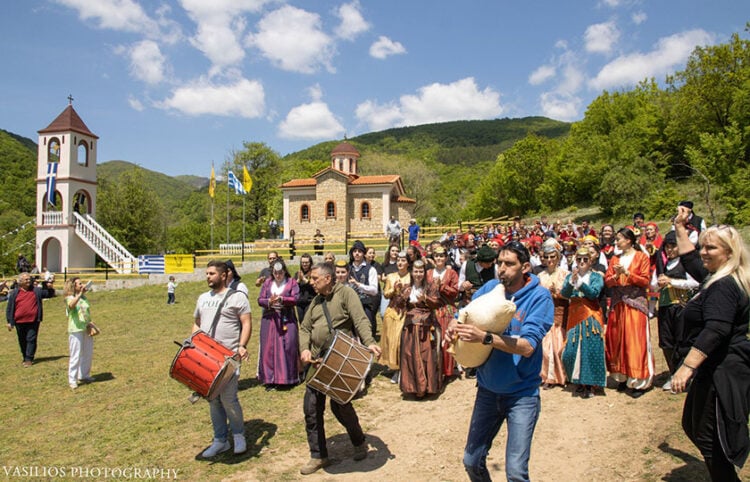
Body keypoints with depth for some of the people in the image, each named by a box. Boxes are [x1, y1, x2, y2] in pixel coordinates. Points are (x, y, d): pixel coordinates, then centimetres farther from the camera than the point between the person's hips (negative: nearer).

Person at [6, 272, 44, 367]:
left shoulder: (36, 291, 5)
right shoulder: (14, 293, 4)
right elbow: (9, 308, 7)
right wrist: (10, 321, 4)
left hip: (33, 321, -1)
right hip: (19, 322, 1)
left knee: (31, 340, -4)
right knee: (22, 341, 11)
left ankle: (29, 359, 0)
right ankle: (25, 358, 25)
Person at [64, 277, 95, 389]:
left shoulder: (84, 298, 14)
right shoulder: (70, 298, -6)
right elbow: (71, 305, -31)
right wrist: (80, 293, -36)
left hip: (86, 330, 7)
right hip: (76, 330, -7)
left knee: (88, 354, 13)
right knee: (75, 355, -5)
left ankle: (84, 375, 27)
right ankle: (72, 380, 3)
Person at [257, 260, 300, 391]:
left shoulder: (291, 282, 3)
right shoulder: (267, 283, 10)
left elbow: (295, 298, -8)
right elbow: (260, 300, 4)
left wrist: (281, 299, -22)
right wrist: (269, 301, -17)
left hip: (287, 320, -2)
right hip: (269, 320, 2)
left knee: (288, 347, -2)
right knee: (269, 349, 1)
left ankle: (288, 377, 10)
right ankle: (270, 379, 8)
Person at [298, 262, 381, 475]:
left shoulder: (345, 293, -7)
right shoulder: (316, 301, 12)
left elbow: (360, 320, -18)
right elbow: (305, 328, 14)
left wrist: (369, 343, -33)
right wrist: (304, 348, -4)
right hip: (317, 360, 6)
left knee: (340, 405, -2)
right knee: (311, 407, 4)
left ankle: (359, 442, 27)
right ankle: (318, 455, 19)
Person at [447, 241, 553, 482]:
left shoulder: (539, 296, -13)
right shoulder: (490, 288, -2)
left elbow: (527, 346, -23)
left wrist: (484, 337, -35)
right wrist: (454, 325, -20)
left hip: (521, 393, -4)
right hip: (487, 388, 4)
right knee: (471, 462, 13)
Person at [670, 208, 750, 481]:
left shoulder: (724, 287, -22)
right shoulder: (718, 279, 10)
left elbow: (715, 330, -33)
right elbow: (690, 261, 29)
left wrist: (687, 366, -37)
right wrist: (681, 229, 30)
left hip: (721, 373, -11)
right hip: (716, 370, 11)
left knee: (710, 438, -3)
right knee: (692, 425, 21)